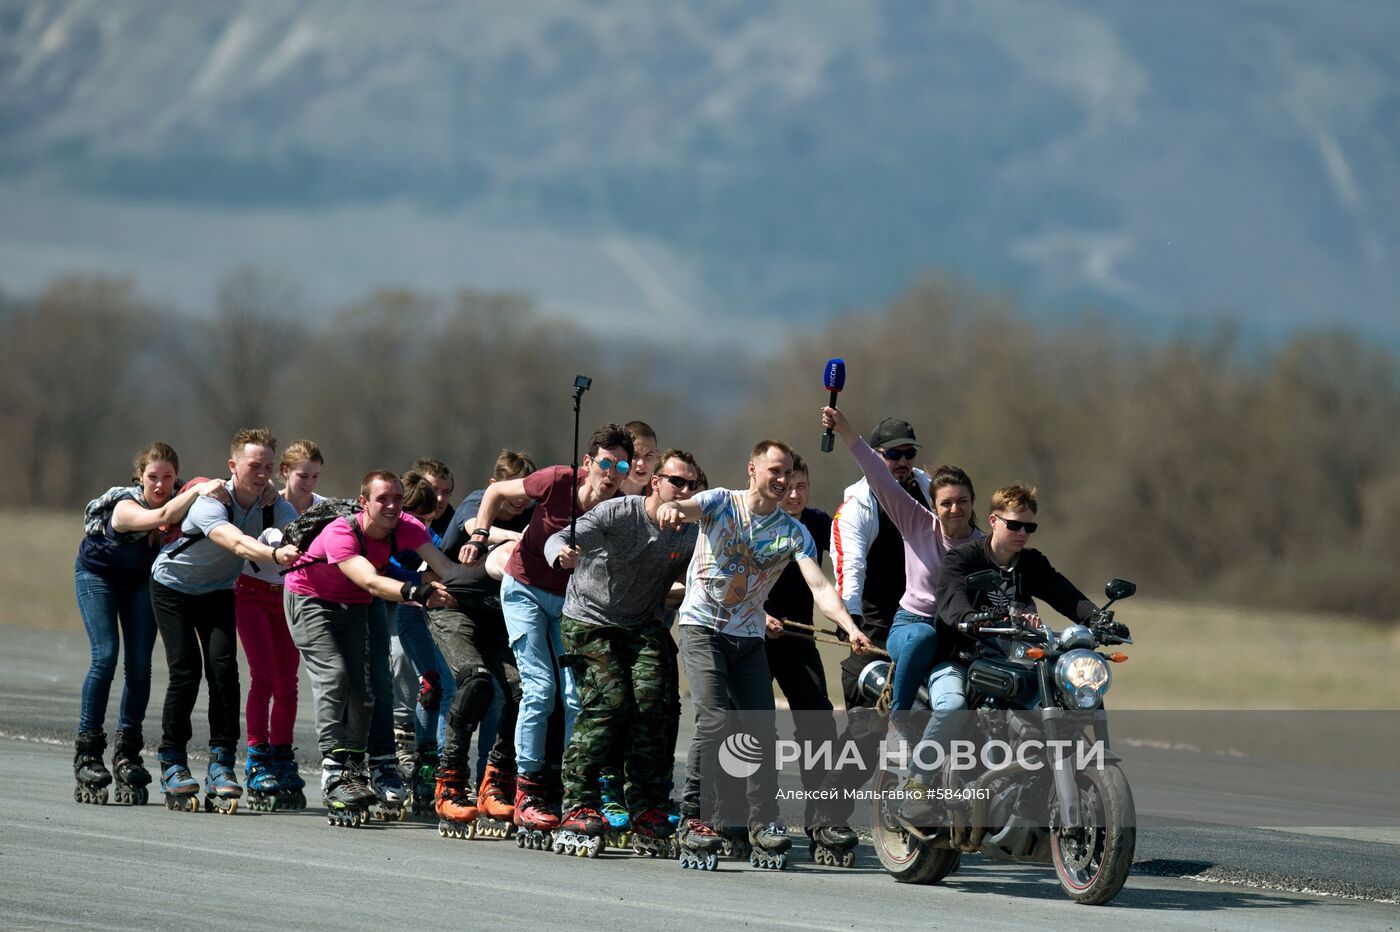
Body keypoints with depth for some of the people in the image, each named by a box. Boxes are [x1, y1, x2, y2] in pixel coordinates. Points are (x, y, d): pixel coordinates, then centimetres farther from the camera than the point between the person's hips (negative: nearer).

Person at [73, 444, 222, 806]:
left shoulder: (179, 498, -20)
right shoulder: (125, 507, -35)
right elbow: (162, 516, -54)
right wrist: (197, 491, -58)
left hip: (140, 579, 4)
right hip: (98, 574, -4)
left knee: (139, 663, -7)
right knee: (105, 657, -16)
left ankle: (127, 754, 1)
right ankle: (86, 752, -11)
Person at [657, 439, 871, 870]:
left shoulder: (794, 532, 1)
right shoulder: (721, 503, -6)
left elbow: (820, 587, -9)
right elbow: (685, 507, -27)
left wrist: (850, 627, -27)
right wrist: (670, 508, -53)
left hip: (749, 639, 4)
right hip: (702, 628, -4)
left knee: (764, 731, -1)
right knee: (714, 721, -19)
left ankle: (764, 827, 8)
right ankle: (693, 819, -13)